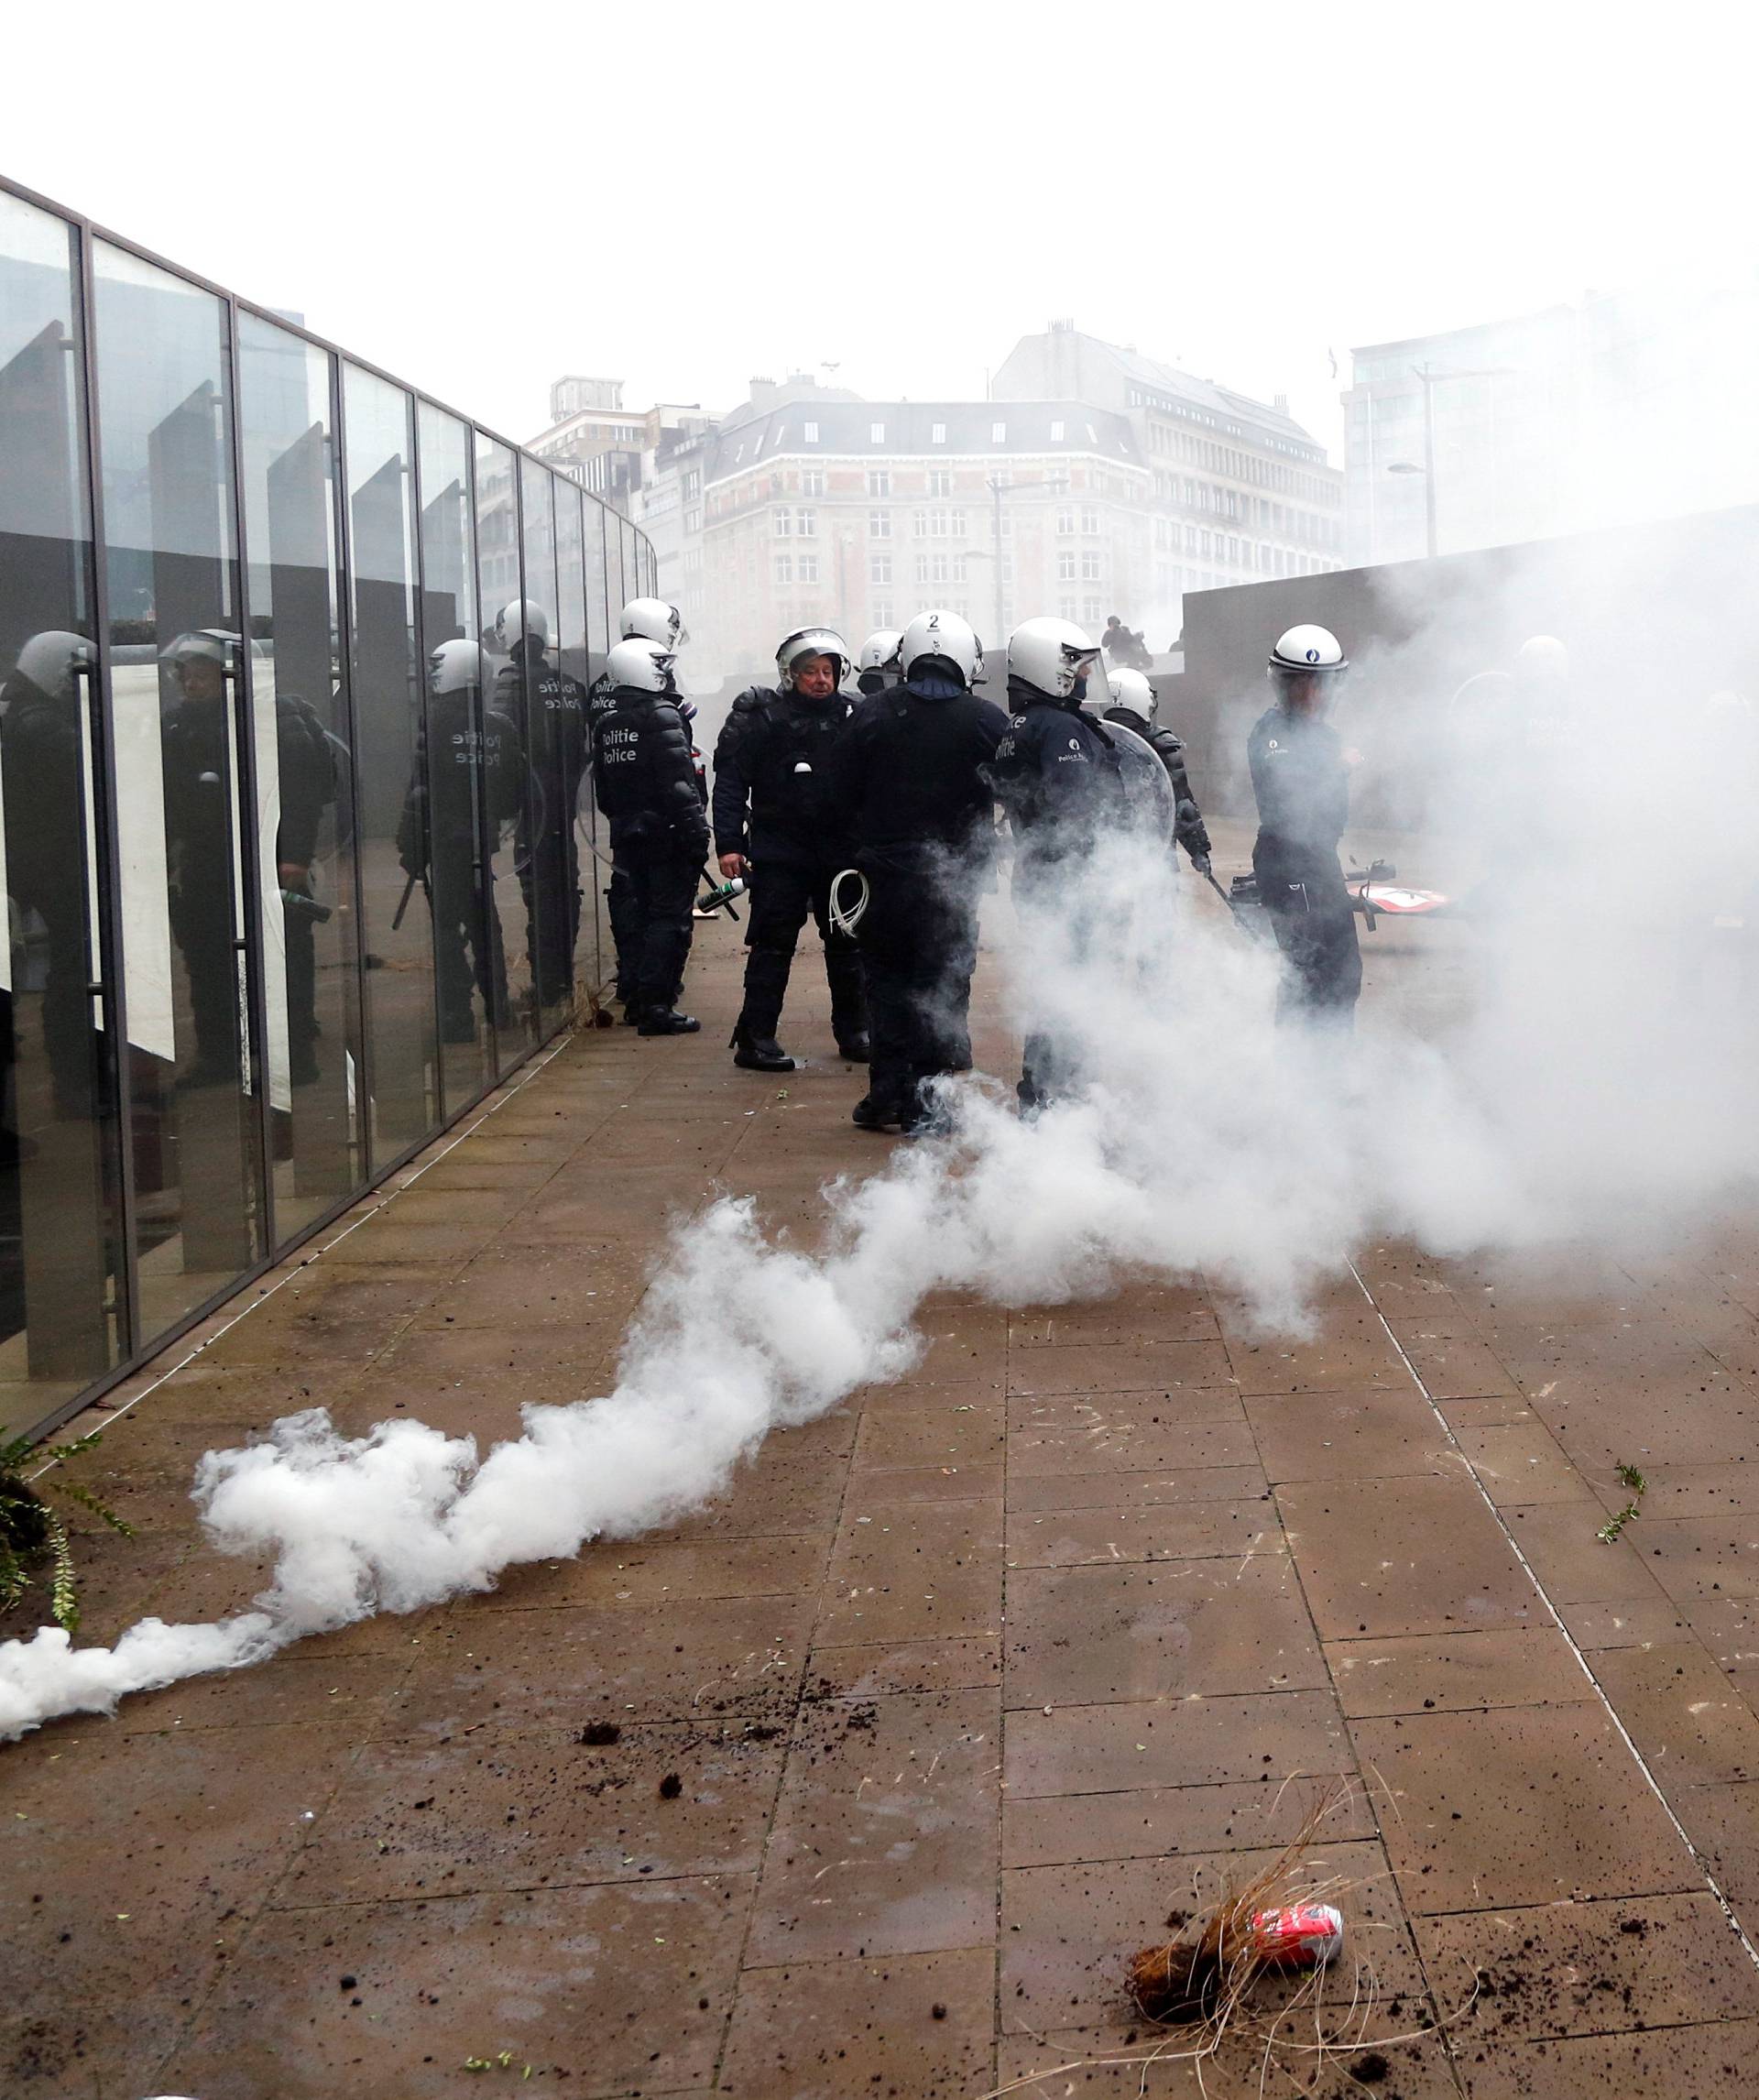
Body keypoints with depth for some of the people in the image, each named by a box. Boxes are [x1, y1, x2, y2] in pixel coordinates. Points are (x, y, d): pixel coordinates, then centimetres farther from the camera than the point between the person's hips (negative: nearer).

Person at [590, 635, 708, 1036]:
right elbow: (679, 785, -19)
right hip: (666, 834, -8)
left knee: (639, 915, 16)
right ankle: (657, 1006, -6)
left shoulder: (605, 724, 11)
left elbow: (602, 789, 15)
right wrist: (697, 833, -17)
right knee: (669, 919, -4)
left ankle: (636, 998, 20)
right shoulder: (663, 717, -13)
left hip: (627, 836, 8)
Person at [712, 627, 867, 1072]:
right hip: (779, 850, -4)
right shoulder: (761, 717, -5)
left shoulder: (851, 718, 6)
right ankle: (755, 1038, 0)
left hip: (839, 848, 4)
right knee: (772, 943, -4)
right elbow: (730, 782, -6)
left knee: (847, 943, 10)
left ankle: (853, 1031, 23)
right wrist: (729, 844, -13)